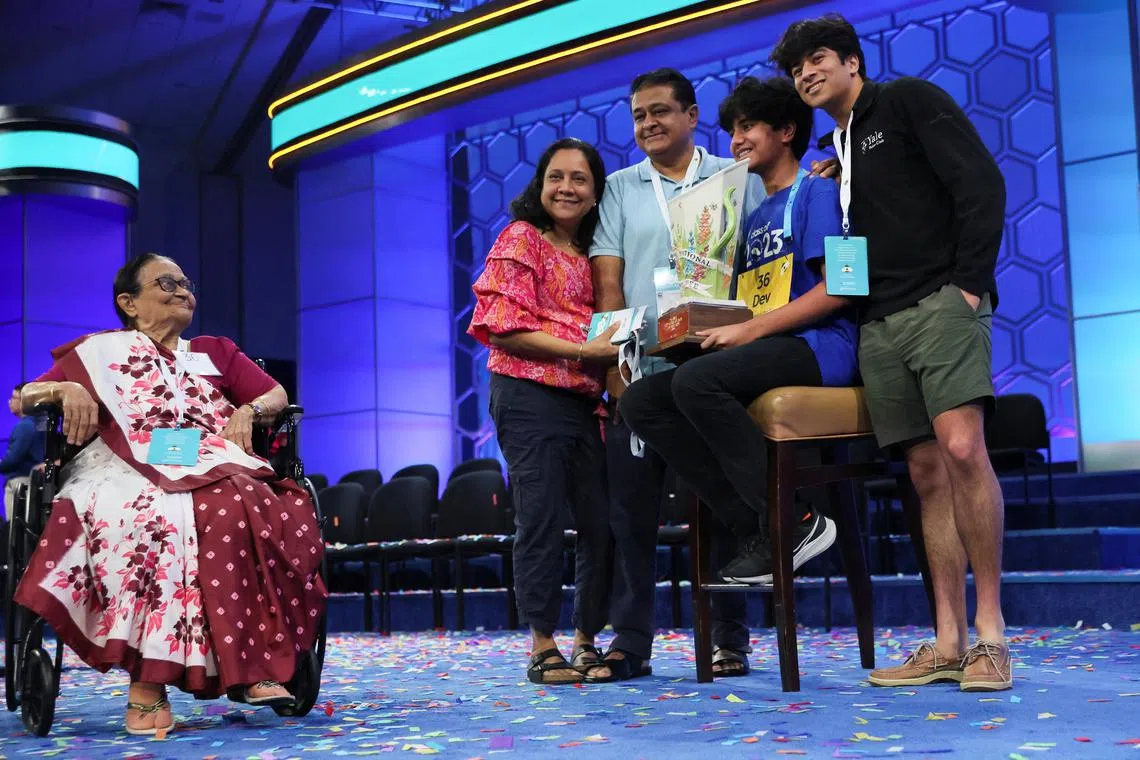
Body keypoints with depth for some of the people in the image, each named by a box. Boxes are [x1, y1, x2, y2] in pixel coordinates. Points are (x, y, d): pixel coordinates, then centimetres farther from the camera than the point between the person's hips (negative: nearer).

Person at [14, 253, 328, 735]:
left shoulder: (216, 352, 29)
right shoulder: (99, 351, 22)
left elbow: (277, 394, 24)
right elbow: (22, 400, 17)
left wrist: (249, 411, 2)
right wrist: (66, 389, -4)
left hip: (214, 470, 2)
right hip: (128, 472, -2)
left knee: (237, 507, -36)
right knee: (150, 519, -40)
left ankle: (251, 666, -37)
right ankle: (147, 683, -39)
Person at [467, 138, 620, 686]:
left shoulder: (588, 254, 20)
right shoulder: (521, 238, -1)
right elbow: (504, 327, -11)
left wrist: (611, 360, 4)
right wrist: (583, 350, -16)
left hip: (585, 401, 7)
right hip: (530, 396, -7)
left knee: (602, 525, 4)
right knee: (541, 522, -6)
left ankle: (587, 642, 15)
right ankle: (542, 648, 3)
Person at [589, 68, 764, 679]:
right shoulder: (619, 189, 12)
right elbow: (607, 284, 5)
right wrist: (616, 368, -5)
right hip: (639, 375, 2)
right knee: (631, 510, 1)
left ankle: (730, 641, 11)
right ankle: (630, 641, 9)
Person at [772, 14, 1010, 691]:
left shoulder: (909, 101, 4)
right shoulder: (836, 154, 24)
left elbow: (981, 184, -6)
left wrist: (970, 282, -12)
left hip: (941, 302, -7)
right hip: (880, 324, 7)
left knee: (961, 447, -22)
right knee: (926, 471, 2)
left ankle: (991, 631, -15)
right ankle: (949, 643, 0)